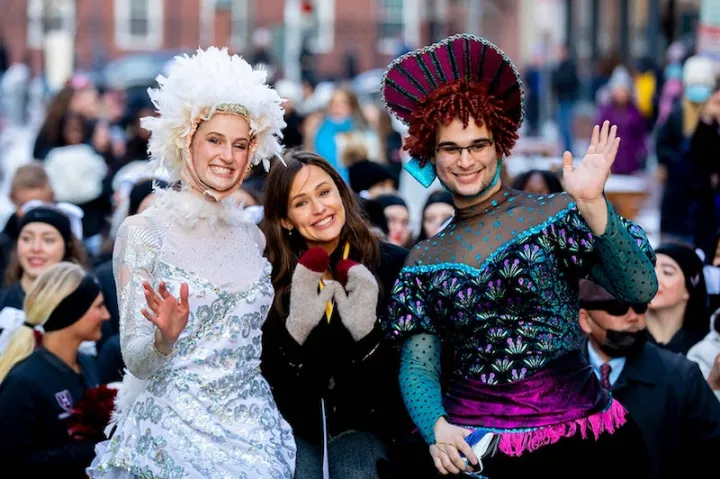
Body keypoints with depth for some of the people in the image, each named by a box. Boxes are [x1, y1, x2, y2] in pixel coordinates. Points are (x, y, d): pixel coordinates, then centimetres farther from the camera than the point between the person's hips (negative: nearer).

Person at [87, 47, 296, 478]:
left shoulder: (253, 239, 9)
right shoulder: (143, 231, -4)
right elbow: (135, 359, -10)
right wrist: (166, 337, -28)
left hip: (254, 429, 4)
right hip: (176, 433, -4)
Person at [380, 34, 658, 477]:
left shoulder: (554, 215, -1)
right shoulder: (425, 263, 10)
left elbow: (640, 290, -13)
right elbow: (418, 367, 3)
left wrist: (593, 204, -24)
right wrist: (436, 428, -16)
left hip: (581, 440, -2)